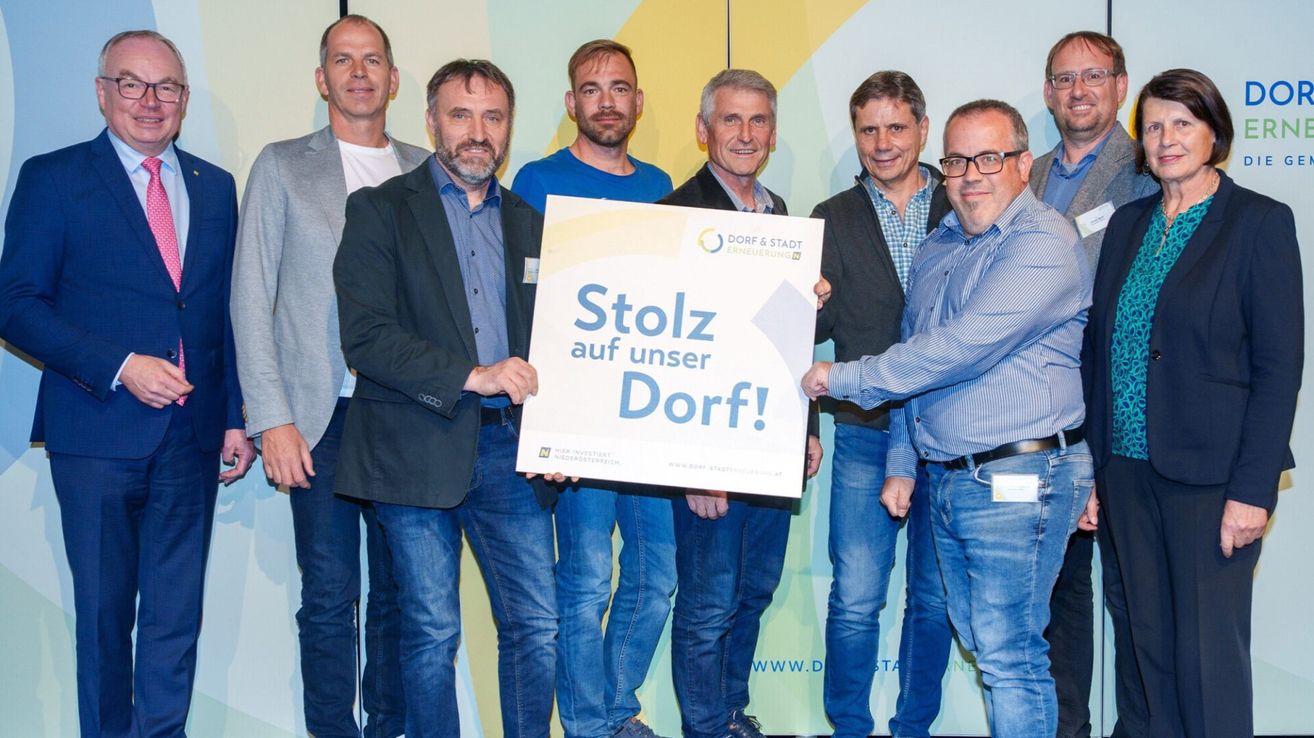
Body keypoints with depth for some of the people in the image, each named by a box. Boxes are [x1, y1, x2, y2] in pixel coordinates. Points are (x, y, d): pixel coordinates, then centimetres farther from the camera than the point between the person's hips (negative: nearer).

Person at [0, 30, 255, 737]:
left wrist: (235, 418, 7)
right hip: (98, 433, -3)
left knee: (177, 614, 8)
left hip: (192, 435, 3)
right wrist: (120, 367, -16)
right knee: (103, 612, 7)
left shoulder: (216, 188, 12)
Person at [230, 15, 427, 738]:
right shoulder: (282, 166, 6)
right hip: (323, 415, -2)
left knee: (400, 592, 8)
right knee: (329, 597, 1)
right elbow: (251, 298, 2)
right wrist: (272, 419, -6)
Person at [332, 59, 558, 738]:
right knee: (431, 633, 4)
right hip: (419, 448, -3)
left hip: (510, 448, 4)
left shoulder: (529, 223, 15)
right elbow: (364, 336, -11)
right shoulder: (378, 210, 1)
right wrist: (471, 376, -19)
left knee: (537, 626, 4)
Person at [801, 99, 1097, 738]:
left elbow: (959, 348, -23)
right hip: (946, 480, 8)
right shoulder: (937, 247, 14)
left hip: (1019, 477, -8)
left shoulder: (1044, 243, -14)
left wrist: (843, 378, -15)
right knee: (981, 643, 16)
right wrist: (902, 463, 17)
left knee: (1008, 655, -3)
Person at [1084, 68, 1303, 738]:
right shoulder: (1128, 224, 11)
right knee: (1151, 643, 12)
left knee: (1209, 653, 0)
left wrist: (1253, 489, -14)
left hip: (1209, 475, -5)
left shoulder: (1260, 222, -4)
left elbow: (1279, 363, -9)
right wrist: (1092, 465, 7)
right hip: (1127, 469, 5)